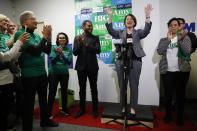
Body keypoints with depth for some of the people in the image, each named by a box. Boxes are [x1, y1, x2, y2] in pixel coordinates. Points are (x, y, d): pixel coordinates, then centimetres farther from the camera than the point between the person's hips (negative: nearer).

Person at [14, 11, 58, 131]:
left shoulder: (36, 34, 9)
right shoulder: (20, 34, -12)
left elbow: (47, 51, 9)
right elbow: (35, 51, -23)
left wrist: (49, 38, -3)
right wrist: (45, 36, -15)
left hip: (42, 73, 8)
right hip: (29, 75, -7)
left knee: (43, 98, 20)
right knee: (29, 102, 8)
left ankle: (45, 120, 41)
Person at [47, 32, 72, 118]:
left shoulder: (68, 49, 3)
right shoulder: (54, 48, -1)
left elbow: (69, 62, -6)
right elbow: (52, 60, -7)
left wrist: (62, 54, -21)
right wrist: (57, 53, -24)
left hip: (64, 73, 2)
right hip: (54, 73, -2)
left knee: (64, 92, 12)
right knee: (52, 92, 0)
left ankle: (64, 109, 31)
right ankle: (49, 111, 15)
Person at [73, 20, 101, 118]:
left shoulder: (95, 38, 5)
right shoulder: (77, 38, 8)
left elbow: (98, 50, -9)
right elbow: (75, 53, 1)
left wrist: (86, 44, -18)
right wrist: (80, 44, -16)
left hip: (92, 67, -1)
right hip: (81, 67, 1)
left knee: (94, 89, 6)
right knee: (82, 89, 10)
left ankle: (95, 109, 21)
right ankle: (82, 109, 25)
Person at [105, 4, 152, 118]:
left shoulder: (138, 32, 13)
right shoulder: (120, 33, 15)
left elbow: (147, 30, -6)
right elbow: (111, 31, -1)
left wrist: (147, 15, -17)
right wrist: (110, 16, -11)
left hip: (135, 61, -1)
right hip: (121, 61, 1)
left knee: (134, 85, 2)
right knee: (122, 86, 7)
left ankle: (133, 108, 14)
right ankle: (123, 107, 20)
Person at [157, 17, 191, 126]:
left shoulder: (185, 38, 9)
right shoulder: (163, 40, 10)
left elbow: (186, 52, -6)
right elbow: (160, 52, -8)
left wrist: (181, 40, -19)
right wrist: (168, 39, -13)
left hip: (182, 71, 0)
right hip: (166, 71, 0)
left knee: (180, 94, 5)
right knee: (168, 94, 3)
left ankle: (180, 117, 22)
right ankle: (168, 115, 21)